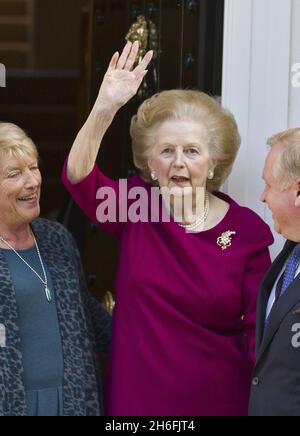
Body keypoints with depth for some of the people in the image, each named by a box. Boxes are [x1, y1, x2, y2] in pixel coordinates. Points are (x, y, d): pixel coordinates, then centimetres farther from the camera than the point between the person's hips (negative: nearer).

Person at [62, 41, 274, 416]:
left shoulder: (246, 230, -4)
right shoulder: (135, 207, -1)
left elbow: (259, 331, -4)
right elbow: (78, 175, -19)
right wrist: (105, 107, -31)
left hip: (219, 399, -1)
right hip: (137, 399, 1)